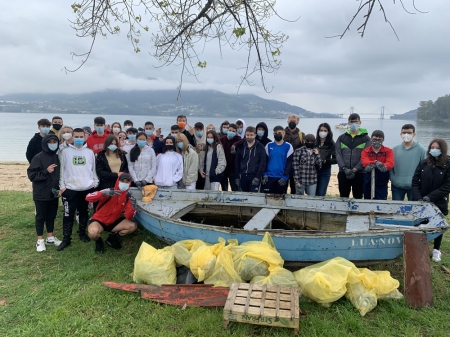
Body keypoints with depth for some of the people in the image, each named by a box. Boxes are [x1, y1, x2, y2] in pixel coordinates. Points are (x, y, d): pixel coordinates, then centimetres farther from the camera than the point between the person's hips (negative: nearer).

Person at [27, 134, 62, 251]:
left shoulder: (57, 157, 3)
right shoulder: (38, 157, -11)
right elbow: (31, 175, -13)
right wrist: (46, 171, -22)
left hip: (54, 192, 5)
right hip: (41, 194, -4)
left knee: (51, 215, 15)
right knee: (40, 216, 7)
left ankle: (50, 237, 28)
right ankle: (40, 240, 18)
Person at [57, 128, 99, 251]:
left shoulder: (90, 152, 7)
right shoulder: (65, 152, 0)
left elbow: (93, 169, 11)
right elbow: (62, 169, 0)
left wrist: (95, 183, 6)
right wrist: (62, 186, -4)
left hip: (87, 188, 2)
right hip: (70, 189, -2)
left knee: (84, 212, 14)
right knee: (68, 214, 0)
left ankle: (82, 233, 29)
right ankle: (66, 239, 8)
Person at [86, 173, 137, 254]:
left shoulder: (128, 197, -7)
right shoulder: (109, 192, -20)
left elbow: (128, 217, -10)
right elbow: (88, 198, -30)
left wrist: (133, 207, -31)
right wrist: (103, 193, -46)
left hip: (114, 222, 4)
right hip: (99, 220, -4)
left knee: (133, 226, -17)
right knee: (93, 232, -37)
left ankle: (113, 238, 9)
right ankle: (98, 241, 2)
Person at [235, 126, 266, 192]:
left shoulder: (260, 147, 0)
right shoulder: (241, 147, 8)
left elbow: (262, 163, -6)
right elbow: (237, 162, 10)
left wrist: (258, 177, -14)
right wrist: (237, 177, 4)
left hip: (254, 176, -3)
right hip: (243, 176, 3)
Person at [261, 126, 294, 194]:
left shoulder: (288, 147, 2)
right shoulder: (269, 146, 7)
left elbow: (289, 163, -1)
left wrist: (285, 177, -9)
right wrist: (264, 174, -2)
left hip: (282, 178, -1)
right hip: (269, 177, 1)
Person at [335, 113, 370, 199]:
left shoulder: (365, 138, 4)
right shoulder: (341, 138, 10)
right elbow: (338, 155, 1)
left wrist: (355, 169, -15)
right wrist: (344, 168, -13)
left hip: (359, 173, -2)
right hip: (343, 173, 2)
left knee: (358, 197, 4)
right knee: (343, 197, 8)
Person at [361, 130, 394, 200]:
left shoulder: (388, 151, 2)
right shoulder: (365, 151, 4)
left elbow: (390, 163, -16)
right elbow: (365, 162, -16)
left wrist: (384, 166, -39)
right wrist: (376, 162, -36)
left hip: (382, 185, -1)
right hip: (368, 184, 2)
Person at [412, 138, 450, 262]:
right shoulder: (423, 164, 0)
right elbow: (415, 183, -1)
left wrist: (431, 197, -19)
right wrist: (418, 198, -13)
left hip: (439, 203, -1)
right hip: (421, 203, 2)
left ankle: (436, 250, 28)